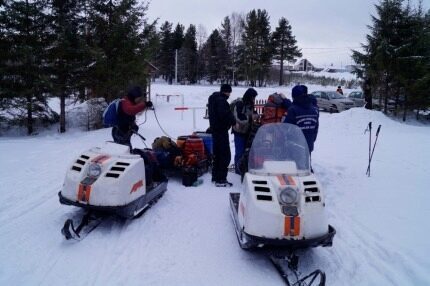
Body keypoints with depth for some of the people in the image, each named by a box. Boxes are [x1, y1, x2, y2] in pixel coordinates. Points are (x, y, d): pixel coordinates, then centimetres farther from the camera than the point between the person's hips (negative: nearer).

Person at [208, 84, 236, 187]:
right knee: (225, 155, -6)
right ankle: (221, 179, -6)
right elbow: (224, 114, -29)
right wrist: (233, 121, -13)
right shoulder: (221, 100, -16)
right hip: (221, 130, -10)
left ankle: (215, 176, 26)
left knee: (217, 154, 18)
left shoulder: (214, 98, 16)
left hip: (215, 129, 10)